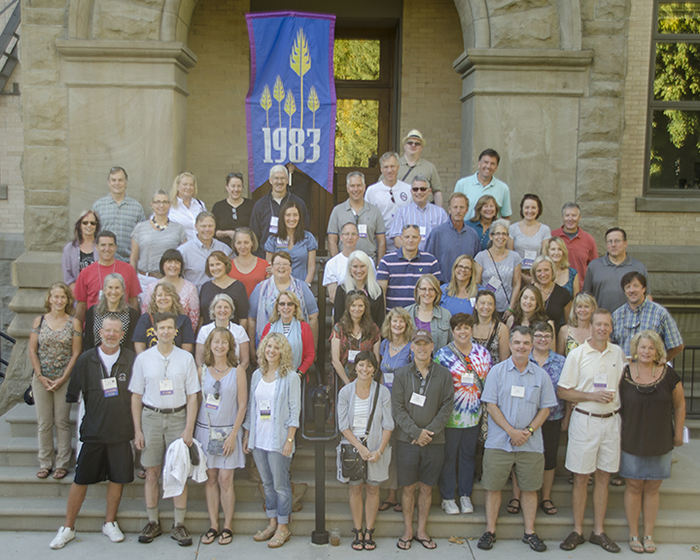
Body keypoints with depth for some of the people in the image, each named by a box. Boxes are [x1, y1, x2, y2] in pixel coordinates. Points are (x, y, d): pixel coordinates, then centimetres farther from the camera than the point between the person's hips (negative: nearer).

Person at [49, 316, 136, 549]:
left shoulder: (132, 360, -1)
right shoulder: (86, 360, 0)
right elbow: (74, 395, 5)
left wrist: (136, 425, 4)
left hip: (121, 431, 0)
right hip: (93, 431, 0)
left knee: (117, 477, 8)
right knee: (81, 479, 5)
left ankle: (110, 522, 26)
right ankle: (68, 528, 19)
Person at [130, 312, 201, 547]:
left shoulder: (186, 358, 1)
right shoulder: (143, 358, 3)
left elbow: (192, 396, 1)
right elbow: (136, 396, 5)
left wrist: (189, 429, -6)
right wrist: (137, 430, 1)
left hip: (178, 417, -1)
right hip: (151, 417, 1)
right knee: (151, 474, 5)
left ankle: (178, 525, 11)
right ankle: (153, 522, 18)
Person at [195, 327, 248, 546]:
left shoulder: (237, 370, -3)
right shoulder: (203, 370, 4)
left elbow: (242, 405, -3)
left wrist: (233, 434, -8)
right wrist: (191, 430, 1)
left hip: (227, 430, -2)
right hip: (204, 429, 2)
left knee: (225, 479, -2)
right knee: (210, 479, 7)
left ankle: (227, 526, 11)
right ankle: (213, 525, 17)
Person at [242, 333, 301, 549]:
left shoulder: (290, 377, -7)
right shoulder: (257, 375, 9)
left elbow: (294, 411, -9)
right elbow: (251, 407, 13)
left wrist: (289, 440, -14)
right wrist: (246, 435, 10)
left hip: (278, 440, -5)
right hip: (258, 439, 5)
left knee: (280, 485, 1)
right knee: (267, 484, 14)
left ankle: (283, 527, 13)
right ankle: (272, 523, 25)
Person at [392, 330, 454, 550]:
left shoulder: (444, 375, 4)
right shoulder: (401, 374, 1)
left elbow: (447, 406, 0)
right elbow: (397, 408, -3)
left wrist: (430, 431, -11)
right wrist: (416, 432, -13)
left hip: (434, 441, 1)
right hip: (407, 440, -1)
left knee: (426, 488, 9)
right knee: (408, 487, 5)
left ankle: (421, 530, 21)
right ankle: (407, 530, 18)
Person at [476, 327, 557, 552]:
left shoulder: (541, 375, 6)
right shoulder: (497, 371, 0)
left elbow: (545, 408, 6)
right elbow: (491, 405, -4)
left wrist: (529, 431, -8)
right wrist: (511, 431, -12)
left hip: (531, 444, 2)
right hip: (499, 442, -1)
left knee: (529, 488, 8)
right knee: (493, 487, 3)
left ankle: (530, 532, 21)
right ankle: (490, 530, 15)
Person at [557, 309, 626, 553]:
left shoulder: (618, 353, 7)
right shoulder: (577, 354, -4)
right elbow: (562, 391, -5)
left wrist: (613, 396, 2)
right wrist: (592, 396, -15)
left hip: (611, 420, 3)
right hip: (584, 420, -3)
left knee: (603, 477, 9)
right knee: (581, 477, 2)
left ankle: (598, 531, 19)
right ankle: (577, 531, 13)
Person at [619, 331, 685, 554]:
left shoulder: (668, 374, -4)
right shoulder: (624, 374, -6)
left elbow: (679, 404, 6)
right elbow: (614, 405, 2)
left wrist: (678, 433, 7)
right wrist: (617, 433, 0)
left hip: (660, 442, 1)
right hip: (631, 441, -1)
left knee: (652, 488, 9)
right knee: (633, 486, 5)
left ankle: (648, 535, 21)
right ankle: (634, 534, 18)